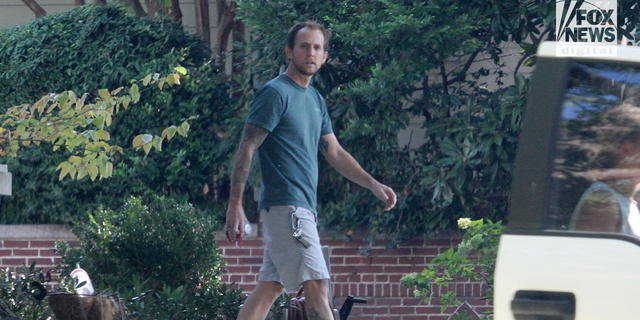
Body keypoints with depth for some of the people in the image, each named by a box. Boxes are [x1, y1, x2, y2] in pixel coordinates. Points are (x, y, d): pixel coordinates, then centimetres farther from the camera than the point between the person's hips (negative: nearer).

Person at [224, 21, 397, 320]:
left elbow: (335, 153, 23)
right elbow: (246, 149, -12)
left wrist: (373, 184, 12)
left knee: (270, 287, 7)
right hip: (285, 206, -9)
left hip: (303, 209, 9)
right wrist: (235, 203, -18)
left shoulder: (315, 99, 18)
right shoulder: (276, 93, -8)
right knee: (316, 286, -12)